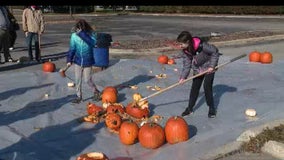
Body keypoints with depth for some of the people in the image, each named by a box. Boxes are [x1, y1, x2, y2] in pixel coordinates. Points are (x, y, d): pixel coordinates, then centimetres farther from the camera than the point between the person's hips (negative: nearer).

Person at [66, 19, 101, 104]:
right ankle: (79, 96, 24)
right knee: (78, 80, 9)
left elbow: (93, 42, -37)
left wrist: (82, 34, -39)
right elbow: (72, 48, 3)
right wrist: (69, 60, -1)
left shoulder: (91, 34, -15)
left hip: (87, 62, -3)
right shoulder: (74, 36, -7)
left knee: (87, 80, 2)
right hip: (78, 61, 3)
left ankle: (96, 92, 27)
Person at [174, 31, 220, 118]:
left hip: (208, 68, -5)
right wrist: (183, 77, -24)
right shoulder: (185, 51, -15)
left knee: (207, 87, -9)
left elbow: (215, 52, -22)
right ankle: (190, 108, 18)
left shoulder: (201, 45, -34)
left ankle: (212, 109, 8)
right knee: (194, 88, 7)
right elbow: (186, 65, -13)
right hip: (197, 69, 5)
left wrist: (212, 66, -21)